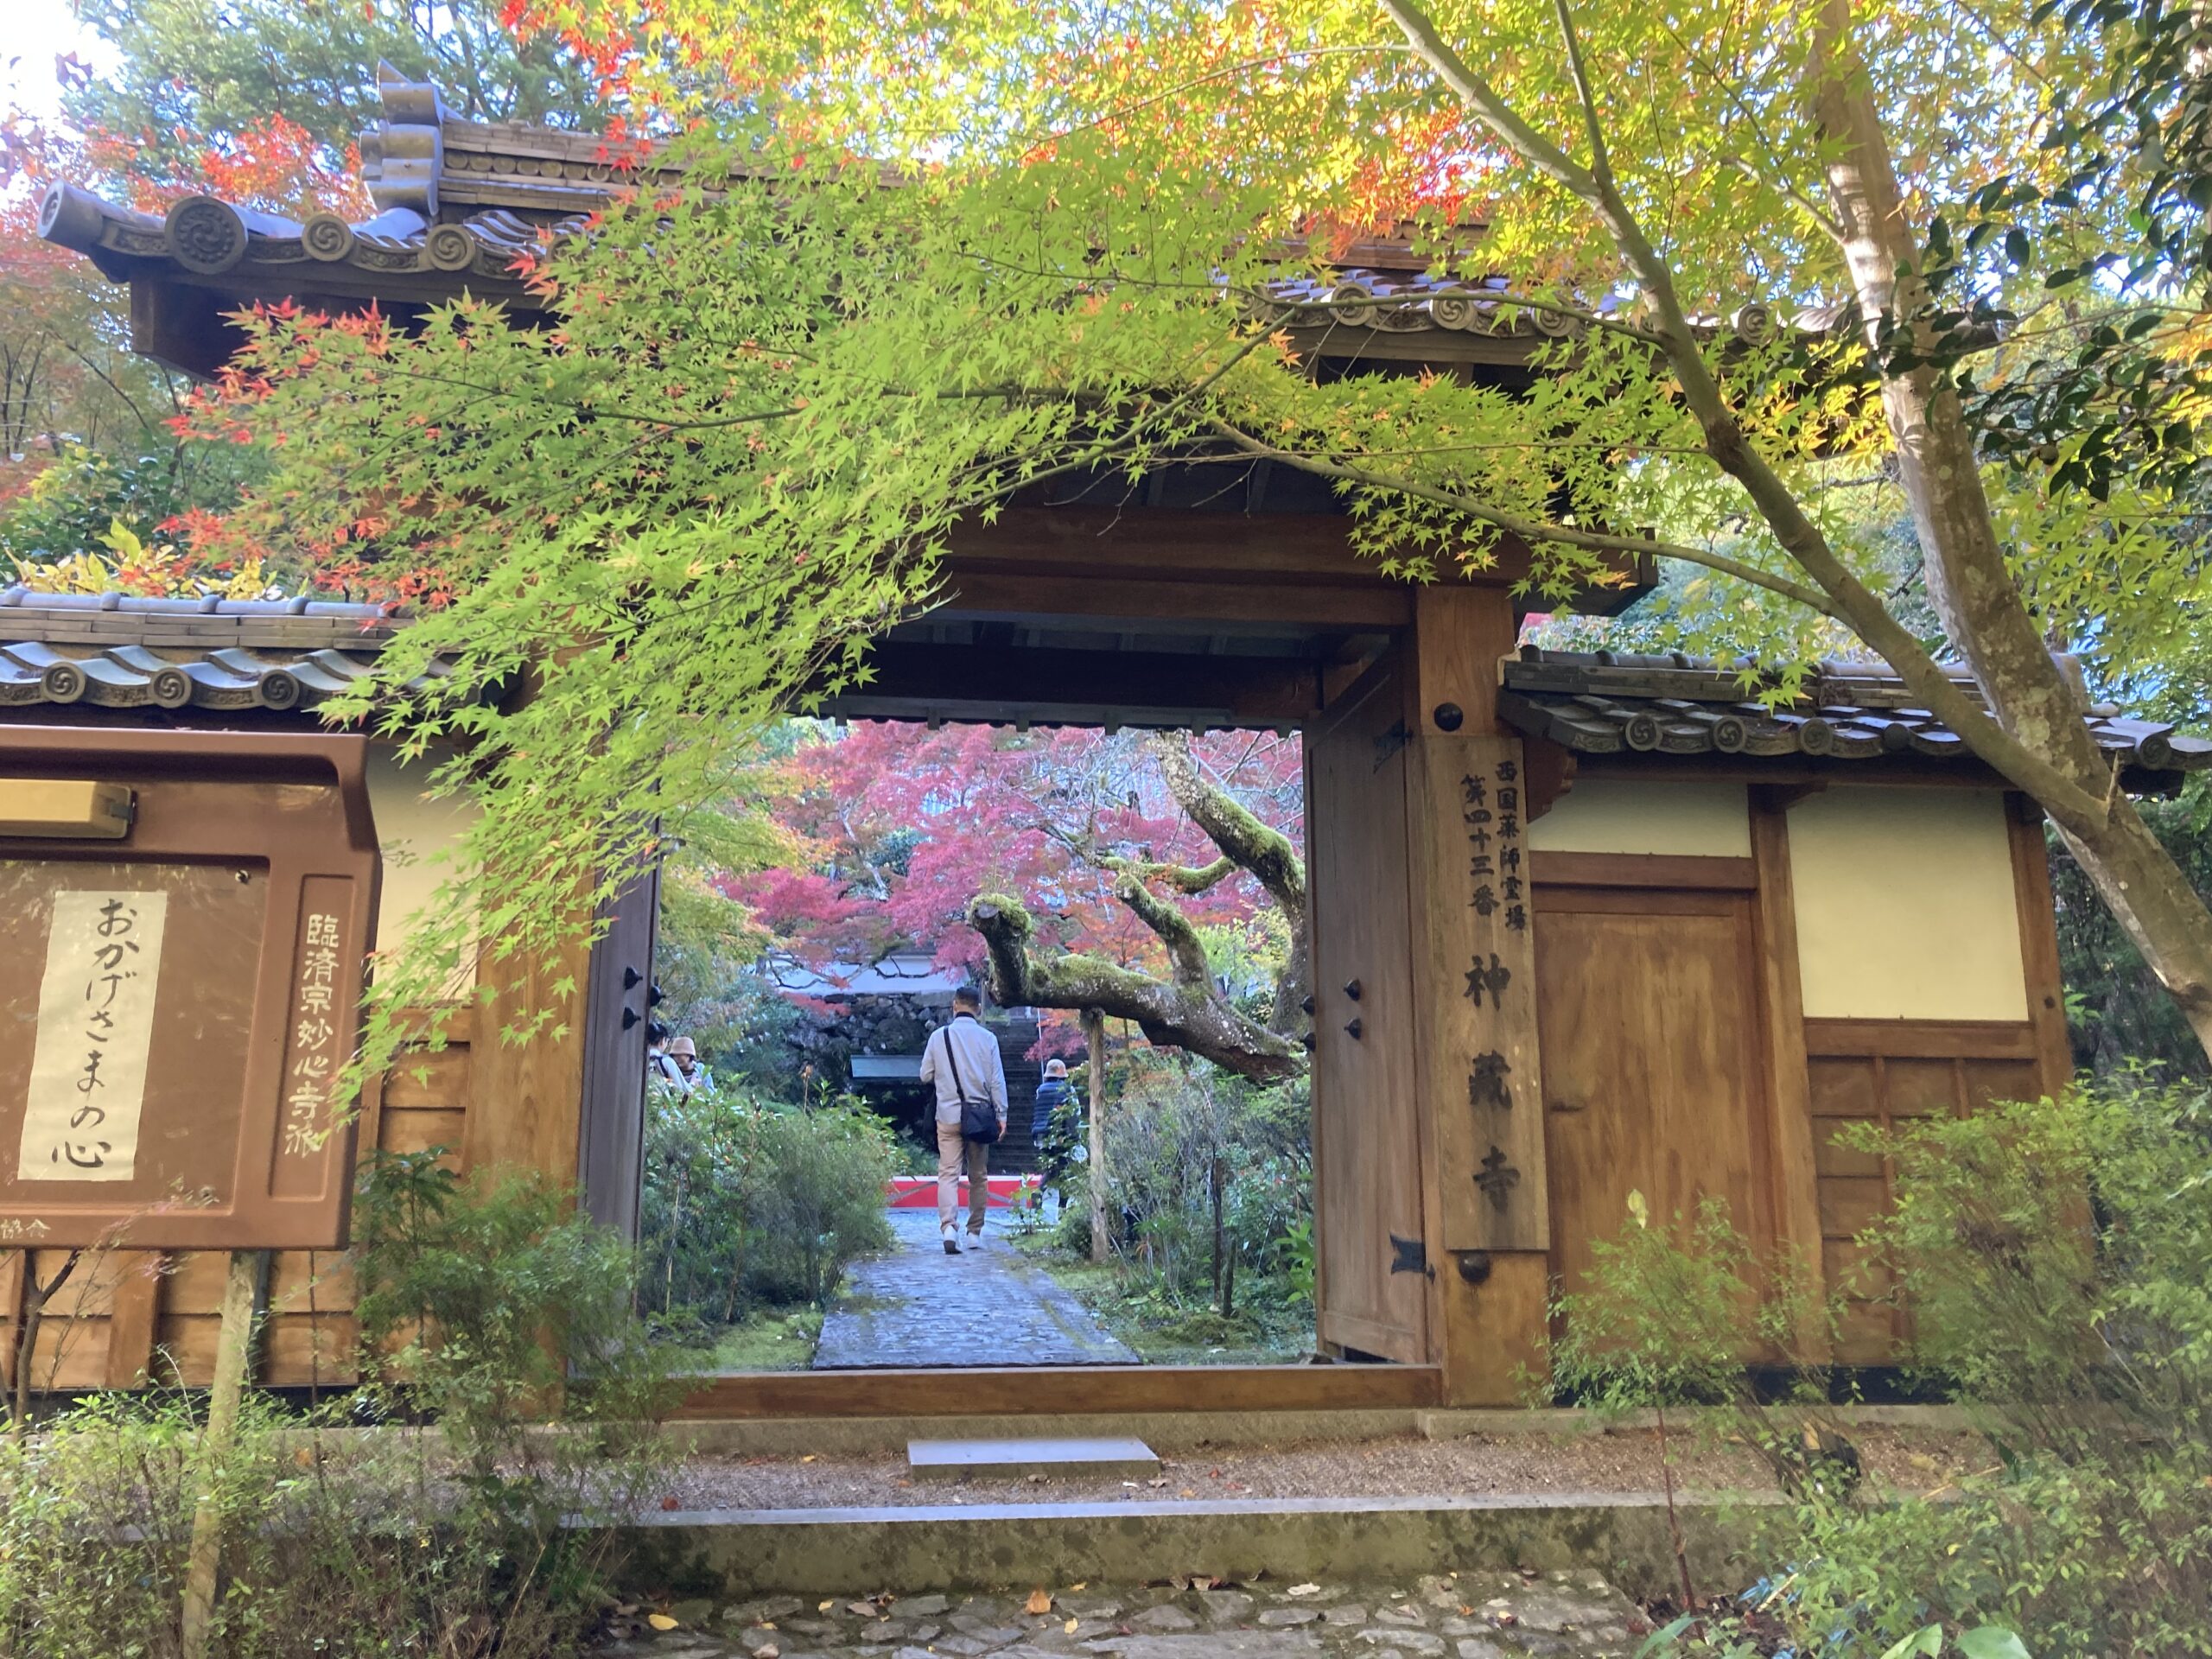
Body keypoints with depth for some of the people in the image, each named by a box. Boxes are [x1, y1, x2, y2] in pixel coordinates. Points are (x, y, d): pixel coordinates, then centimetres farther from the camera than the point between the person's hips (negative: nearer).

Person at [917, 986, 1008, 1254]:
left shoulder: (938, 1036, -2)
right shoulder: (987, 1038, -3)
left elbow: (925, 1075, 6)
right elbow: (997, 1080, -1)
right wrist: (1002, 1115, 6)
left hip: (948, 1115, 0)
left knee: (948, 1173, -2)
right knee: (978, 1176, 12)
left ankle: (948, 1227, -21)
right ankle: (974, 1233, 16)